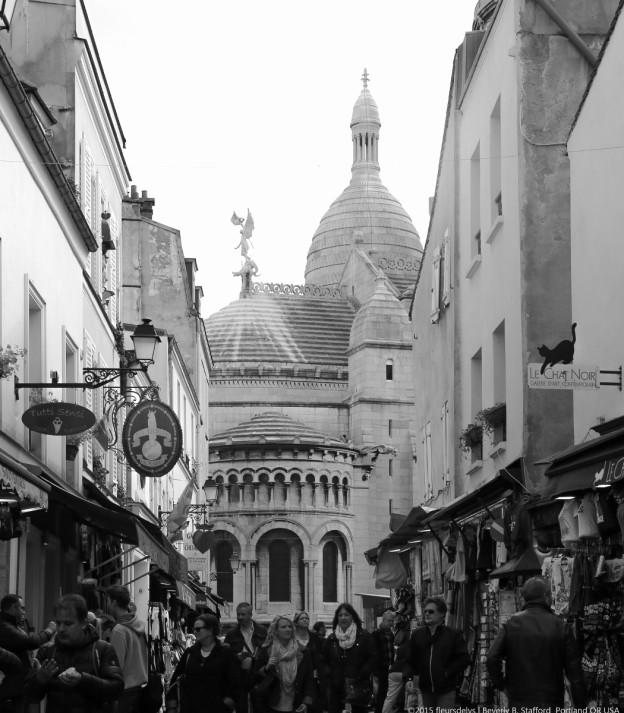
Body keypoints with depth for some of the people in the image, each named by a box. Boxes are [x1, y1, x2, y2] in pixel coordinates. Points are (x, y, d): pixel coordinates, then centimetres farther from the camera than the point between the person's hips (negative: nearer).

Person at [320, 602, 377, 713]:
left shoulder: (364, 636, 2)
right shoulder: (331, 639, 11)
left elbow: (373, 659, -3)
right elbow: (323, 661, 16)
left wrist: (360, 675, -13)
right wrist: (329, 674, -2)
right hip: (336, 687, 2)